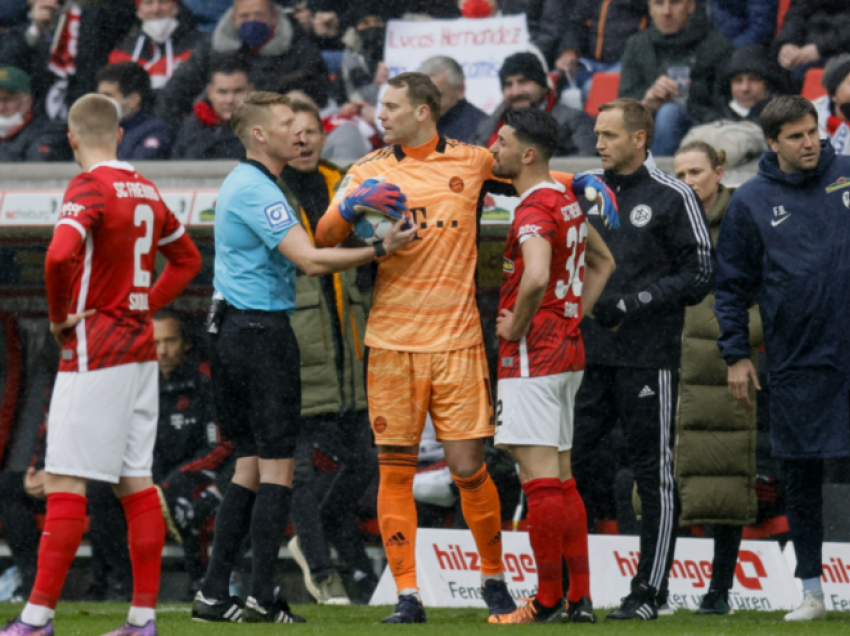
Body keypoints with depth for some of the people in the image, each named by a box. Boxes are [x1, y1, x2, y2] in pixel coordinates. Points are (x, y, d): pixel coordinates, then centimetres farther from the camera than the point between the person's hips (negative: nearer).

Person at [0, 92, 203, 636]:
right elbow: (187, 257, 25)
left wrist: (59, 316, -14)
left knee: (66, 482, -6)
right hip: (140, 349, 8)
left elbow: (60, 254, -29)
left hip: (94, 351, -8)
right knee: (136, 481, 8)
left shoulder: (90, 187, -13)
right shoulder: (145, 190, 11)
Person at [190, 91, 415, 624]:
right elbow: (311, 261, -22)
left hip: (234, 333, 10)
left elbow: (301, 248, 16)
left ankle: (214, 594, 8)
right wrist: (381, 250, -23)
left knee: (250, 465, 11)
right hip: (263, 331, -10)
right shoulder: (256, 191, -15)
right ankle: (264, 597, -8)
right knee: (277, 465, -6)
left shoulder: (246, 184, 19)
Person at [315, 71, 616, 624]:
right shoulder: (370, 171, 7)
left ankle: (495, 577, 17)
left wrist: (581, 182, 6)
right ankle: (407, 595, 5)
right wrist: (349, 210, -18)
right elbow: (324, 238, 3)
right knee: (395, 470, -1)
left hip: (457, 343, -1)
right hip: (392, 344, 1)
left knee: (468, 468, -3)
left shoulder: (472, 163, 6)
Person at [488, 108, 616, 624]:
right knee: (560, 478, 12)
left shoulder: (535, 210, -16)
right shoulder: (567, 201, 14)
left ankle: (549, 600, -4)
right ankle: (580, 599, 13)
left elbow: (536, 277, -34)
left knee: (540, 478, -6)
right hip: (568, 350, 10)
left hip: (533, 354, -10)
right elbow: (603, 263, 28)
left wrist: (516, 327, -18)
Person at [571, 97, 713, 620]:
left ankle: (649, 592, 4)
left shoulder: (673, 198, -3)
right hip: (589, 358, 6)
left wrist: (636, 301, -15)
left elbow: (700, 276, -6)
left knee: (654, 475, 0)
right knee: (567, 466, 2)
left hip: (649, 359, -6)